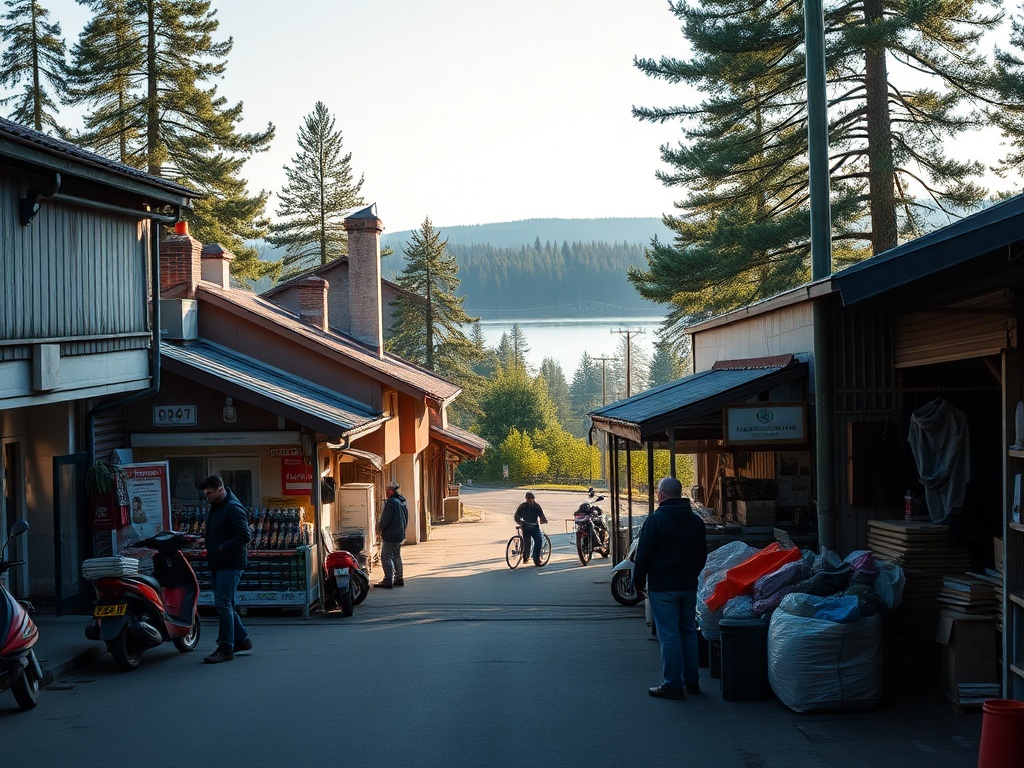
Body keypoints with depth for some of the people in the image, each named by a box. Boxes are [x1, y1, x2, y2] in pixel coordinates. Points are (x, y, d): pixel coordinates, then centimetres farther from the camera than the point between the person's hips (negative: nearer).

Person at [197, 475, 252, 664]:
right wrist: (208, 544, 11)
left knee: (223, 604, -11)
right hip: (217, 565, 10)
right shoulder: (215, 508, 16)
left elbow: (244, 536, -22)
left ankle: (226, 649, -7)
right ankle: (242, 639, 26)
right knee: (225, 605, 14)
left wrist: (222, 548, -23)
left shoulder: (233, 509, -15)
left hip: (230, 565, -10)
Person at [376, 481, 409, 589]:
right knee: (396, 556, 17)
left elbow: (385, 519, -18)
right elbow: (406, 520, 19)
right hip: (400, 535, 9)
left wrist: (379, 529, -3)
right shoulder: (403, 502, 13)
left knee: (386, 557, -7)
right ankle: (399, 579, 20)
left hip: (390, 536, -9)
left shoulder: (391, 503, -17)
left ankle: (388, 581, -13)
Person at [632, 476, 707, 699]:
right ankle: (691, 681, 17)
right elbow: (702, 555, 17)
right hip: (689, 586, 6)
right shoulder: (696, 521, 9)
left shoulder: (656, 520, -12)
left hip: (663, 587, -6)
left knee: (669, 635, -4)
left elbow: (643, 556, -11)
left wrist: (638, 583, -1)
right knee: (688, 631, 14)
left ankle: (673, 685, -3)